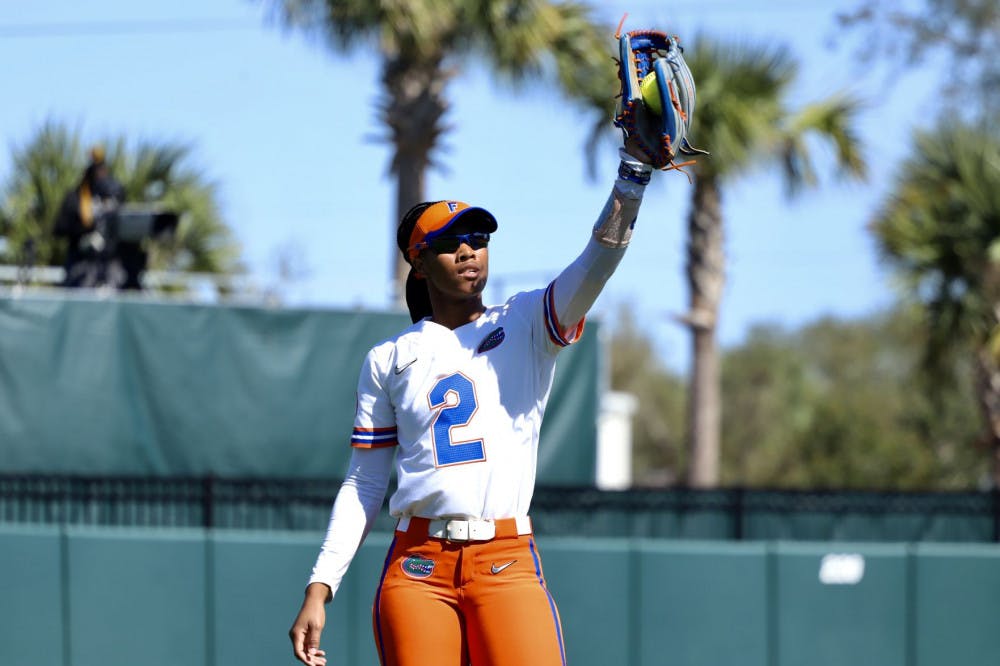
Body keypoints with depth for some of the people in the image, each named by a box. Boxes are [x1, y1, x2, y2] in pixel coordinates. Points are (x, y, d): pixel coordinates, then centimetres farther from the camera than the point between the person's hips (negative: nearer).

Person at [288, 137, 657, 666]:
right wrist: (319, 589, 6)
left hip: (508, 565, -1)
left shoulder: (527, 326, 11)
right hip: (418, 567, 1)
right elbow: (362, 486, 15)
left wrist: (633, 170, -24)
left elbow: (597, 262, -7)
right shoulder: (388, 360, 15)